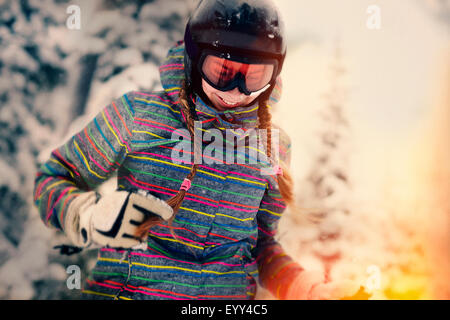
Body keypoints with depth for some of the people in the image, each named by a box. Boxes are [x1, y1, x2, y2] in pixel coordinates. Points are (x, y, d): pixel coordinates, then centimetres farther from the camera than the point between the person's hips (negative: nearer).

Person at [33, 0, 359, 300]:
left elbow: (260, 243, 10)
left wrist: (306, 288, -5)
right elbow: (53, 178, 0)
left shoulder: (274, 145, 2)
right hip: (123, 289, 2)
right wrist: (90, 216, -19)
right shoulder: (137, 114, -7)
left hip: (229, 291, -2)